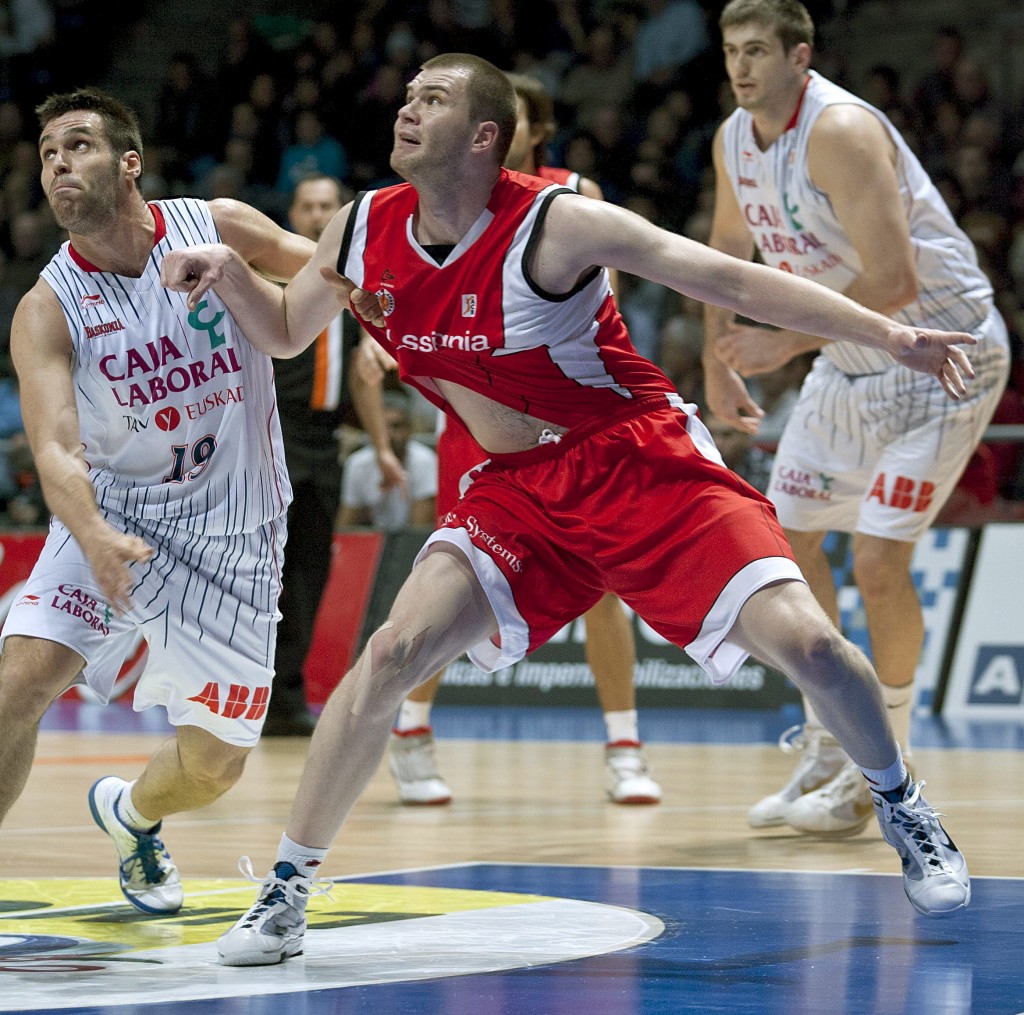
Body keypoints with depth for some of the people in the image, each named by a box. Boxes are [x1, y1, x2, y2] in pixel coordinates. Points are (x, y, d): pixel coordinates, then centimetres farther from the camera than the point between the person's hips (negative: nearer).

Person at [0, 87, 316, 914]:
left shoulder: (220, 228, -9)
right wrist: (95, 541, -44)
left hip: (233, 526, 1)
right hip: (111, 511, -1)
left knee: (214, 763, 5)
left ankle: (130, 814, 40)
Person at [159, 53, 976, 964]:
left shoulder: (553, 225, -20)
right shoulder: (364, 234, -3)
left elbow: (729, 279, -20)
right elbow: (285, 332, 15)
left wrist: (890, 336, -25)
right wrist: (229, 272, -7)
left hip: (643, 463, -4)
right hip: (519, 488, 4)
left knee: (803, 640, -17)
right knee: (393, 653, -15)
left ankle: (900, 807, 13)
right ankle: (286, 892, -2)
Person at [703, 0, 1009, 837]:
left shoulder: (841, 132, -26)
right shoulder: (735, 141, 0)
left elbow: (893, 279, -31)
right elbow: (728, 250, 19)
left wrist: (790, 343, -25)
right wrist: (717, 362, 15)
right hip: (852, 357, 9)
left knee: (878, 561, -14)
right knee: (785, 541, 9)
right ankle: (829, 754, 22)